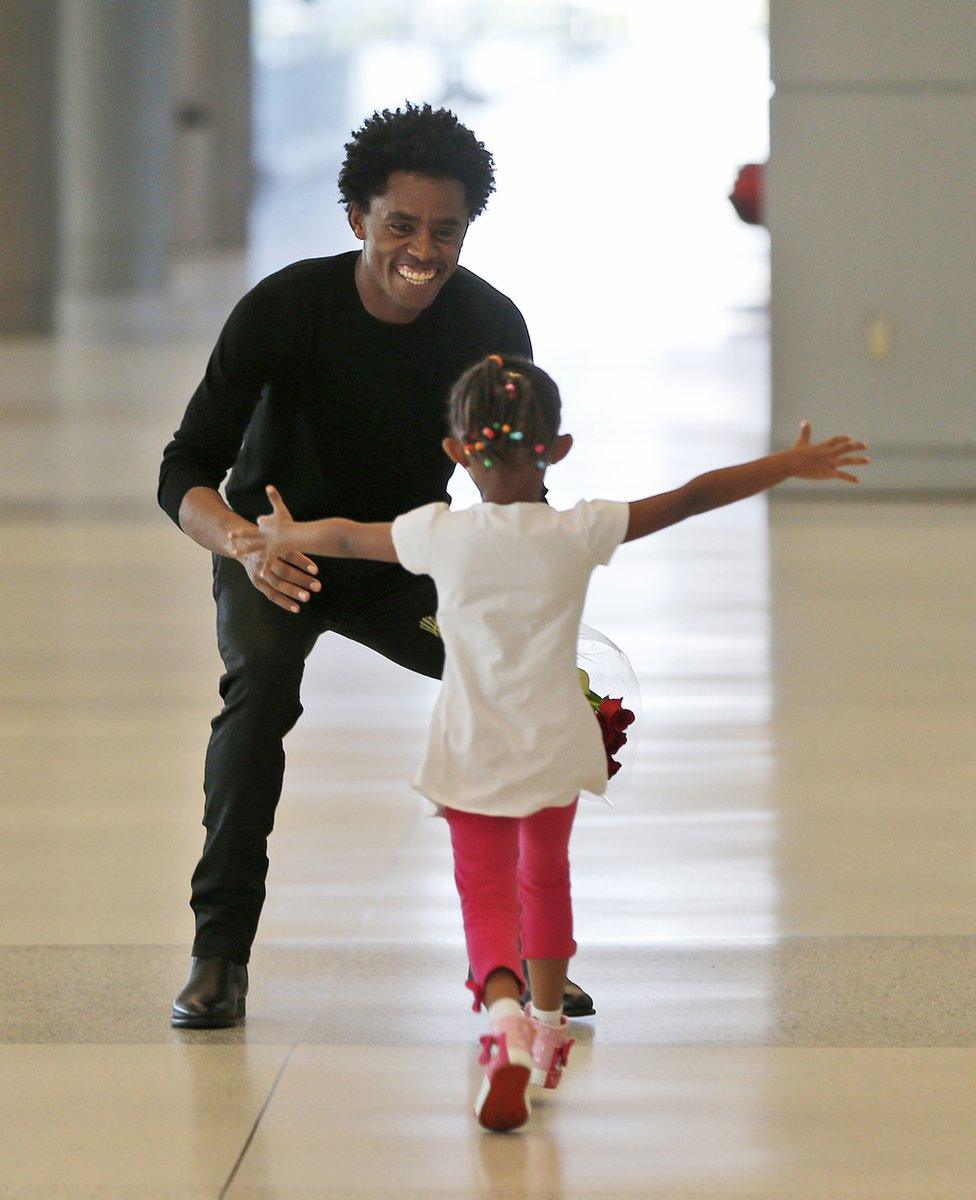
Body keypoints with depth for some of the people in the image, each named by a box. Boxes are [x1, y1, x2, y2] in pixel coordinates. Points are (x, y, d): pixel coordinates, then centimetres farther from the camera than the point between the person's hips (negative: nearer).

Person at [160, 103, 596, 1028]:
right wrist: (246, 544, -50)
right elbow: (184, 472, -28)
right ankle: (219, 952, -26)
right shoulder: (286, 307, -26)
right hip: (277, 555, -3)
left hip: (410, 558, 3)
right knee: (261, 680, -33)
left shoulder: (491, 325, -18)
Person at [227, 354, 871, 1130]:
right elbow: (692, 498, -6)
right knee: (547, 877, 23)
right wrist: (787, 466, 4)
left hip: (473, 753, -1)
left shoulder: (441, 535, -10)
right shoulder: (581, 533, -12)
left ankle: (506, 1014, -29)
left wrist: (286, 536, 28)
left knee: (486, 891, 0)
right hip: (554, 747, 1)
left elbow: (348, 536, 8)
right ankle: (546, 1029, 37)